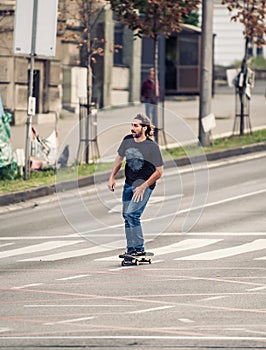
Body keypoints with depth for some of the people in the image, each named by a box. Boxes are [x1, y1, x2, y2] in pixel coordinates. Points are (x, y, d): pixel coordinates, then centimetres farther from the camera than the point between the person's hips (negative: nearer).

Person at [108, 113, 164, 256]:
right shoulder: (127, 140, -3)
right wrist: (112, 177, 9)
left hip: (145, 185, -6)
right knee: (126, 216, 9)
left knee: (132, 214, -19)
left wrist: (143, 187, -19)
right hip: (129, 184, 6)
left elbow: (159, 172, -15)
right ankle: (131, 249, 20)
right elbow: (119, 158, 15)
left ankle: (139, 248, -12)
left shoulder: (152, 147, -19)